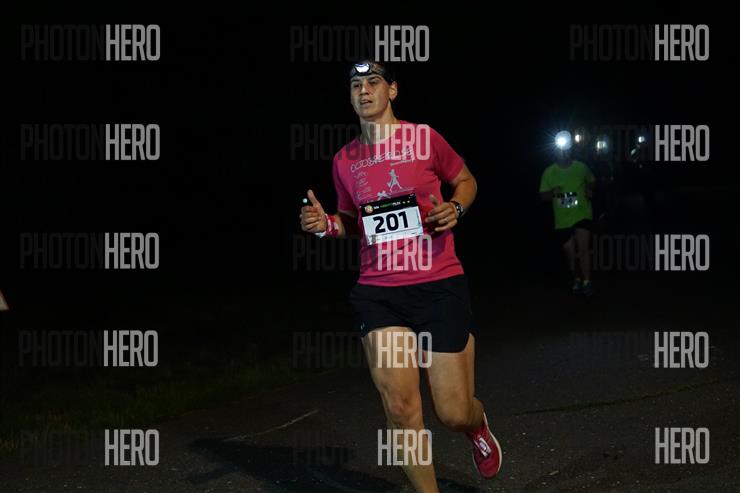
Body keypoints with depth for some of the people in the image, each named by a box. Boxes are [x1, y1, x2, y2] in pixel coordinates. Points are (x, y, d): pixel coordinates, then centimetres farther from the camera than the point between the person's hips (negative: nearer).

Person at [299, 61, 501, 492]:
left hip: (439, 286, -2)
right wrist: (327, 224, 1)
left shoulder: (424, 138, -3)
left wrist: (454, 208, -8)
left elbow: (466, 181, 13)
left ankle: (478, 425, 39)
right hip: (378, 293, 3)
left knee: (454, 413, 1)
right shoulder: (345, 160, 8)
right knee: (401, 408, -7)